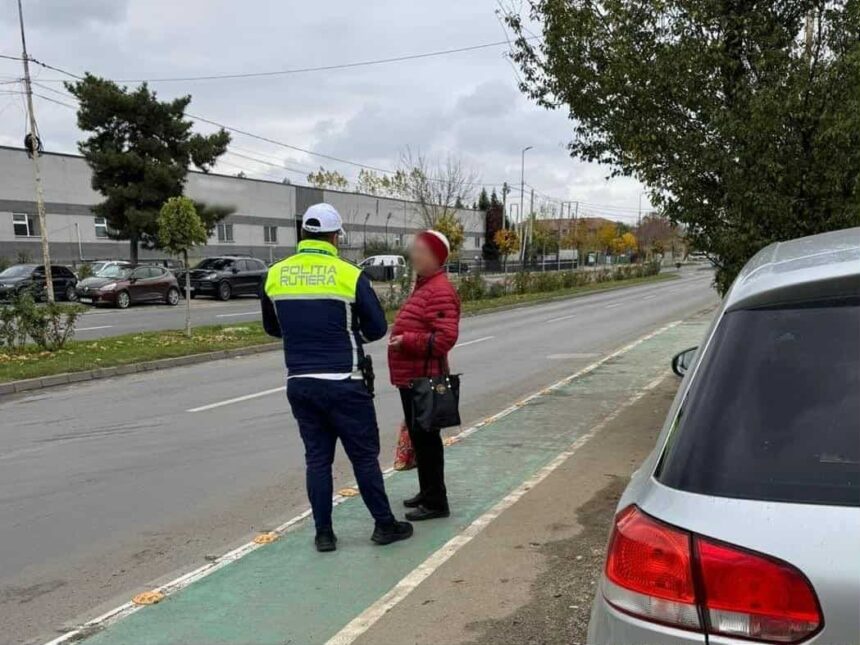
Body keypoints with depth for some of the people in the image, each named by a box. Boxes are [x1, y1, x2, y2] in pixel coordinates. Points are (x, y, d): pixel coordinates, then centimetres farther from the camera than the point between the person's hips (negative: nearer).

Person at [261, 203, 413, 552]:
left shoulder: (276, 275, 2)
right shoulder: (349, 275, -10)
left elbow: (272, 328, 15)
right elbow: (377, 328, -3)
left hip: (299, 383, 4)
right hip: (343, 383, -4)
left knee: (317, 457, 13)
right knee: (364, 455, 9)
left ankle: (324, 533, 18)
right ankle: (385, 525, 20)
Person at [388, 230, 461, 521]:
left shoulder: (439, 291, -18)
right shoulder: (425, 285, 16)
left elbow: (446, 337, -28)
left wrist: (406, 341, -26)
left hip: (423, 379, -11)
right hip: (412, 377, 11)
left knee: (426, 439, -3)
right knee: (418, 437, 18)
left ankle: (436, 502, 7)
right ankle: (427, 492, 30)